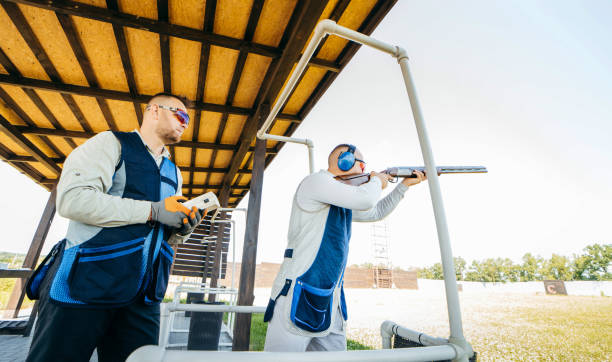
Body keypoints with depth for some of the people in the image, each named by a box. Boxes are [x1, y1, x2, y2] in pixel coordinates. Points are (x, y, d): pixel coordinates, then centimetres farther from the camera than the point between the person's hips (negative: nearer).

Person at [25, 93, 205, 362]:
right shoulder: (112, 143, 0)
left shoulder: (174, 173, 18)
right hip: (87, 282, -5)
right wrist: (153, 210, -17)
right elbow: (71, 199, -16)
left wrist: (183, 229, -2)